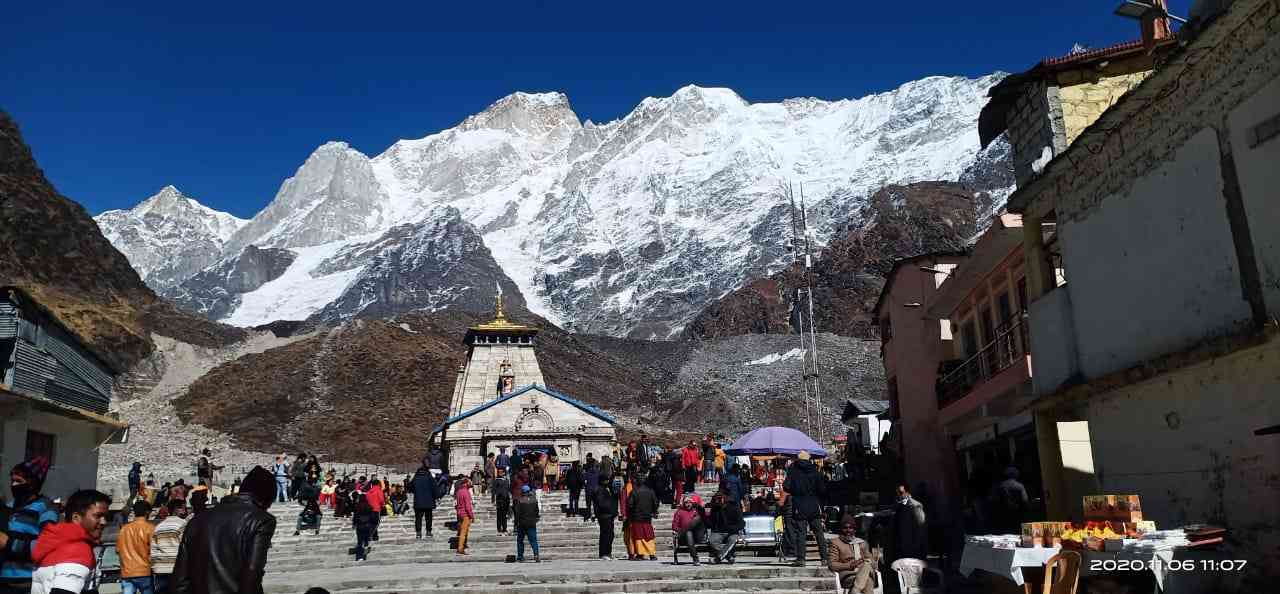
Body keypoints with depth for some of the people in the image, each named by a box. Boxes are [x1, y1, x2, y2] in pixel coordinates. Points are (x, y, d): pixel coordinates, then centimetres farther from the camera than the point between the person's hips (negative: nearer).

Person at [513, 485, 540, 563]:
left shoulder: (520, 501, -9)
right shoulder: (534, 501, 3)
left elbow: (517, 513, -10)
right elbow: (537, 512, 12)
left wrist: (516, 524, -6)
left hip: (522, 524, -2)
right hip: (532, 524, 2)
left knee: (520, 540, 12)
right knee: (533, 540, 1)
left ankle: (520, 557, 13)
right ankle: (536, 555, -18)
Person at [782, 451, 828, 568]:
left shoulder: (793, 471, -5)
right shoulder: (815, 471, 1)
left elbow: (786, 487, -11)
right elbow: (822, 490, -1)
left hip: (799, 507, -2)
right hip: (814, 507, 2)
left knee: (800, 533, 0)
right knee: (819, 533, 9)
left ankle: (800, 559, -3)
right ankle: (824, 558, 10)